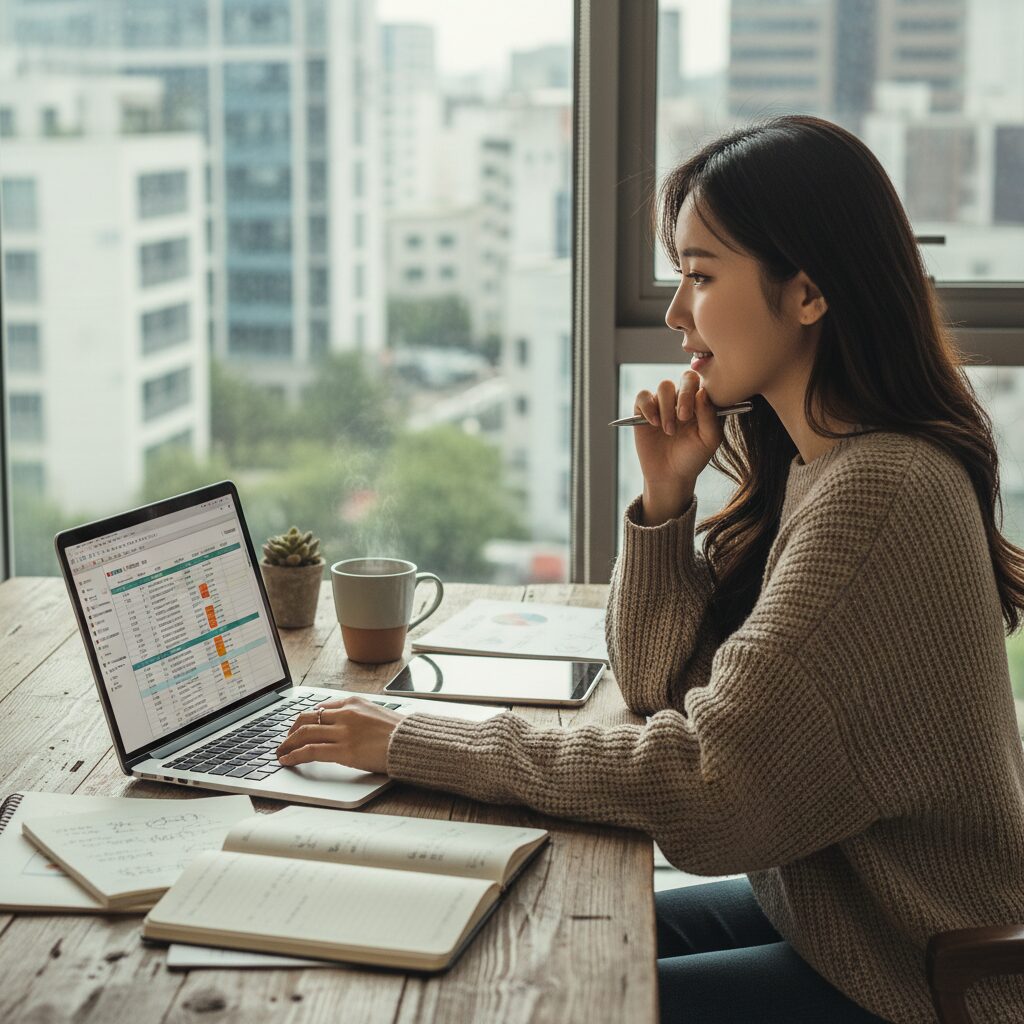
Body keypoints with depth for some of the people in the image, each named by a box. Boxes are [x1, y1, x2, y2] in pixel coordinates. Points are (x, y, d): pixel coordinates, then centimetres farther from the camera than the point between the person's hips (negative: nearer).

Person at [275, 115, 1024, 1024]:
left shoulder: (879, 493, -26)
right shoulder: (805, 466, 4)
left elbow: (709, 782, -27)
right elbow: (664, 687, 7)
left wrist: (415, 745, -22)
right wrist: (666, 498, -8)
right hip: (819, 904, 8)